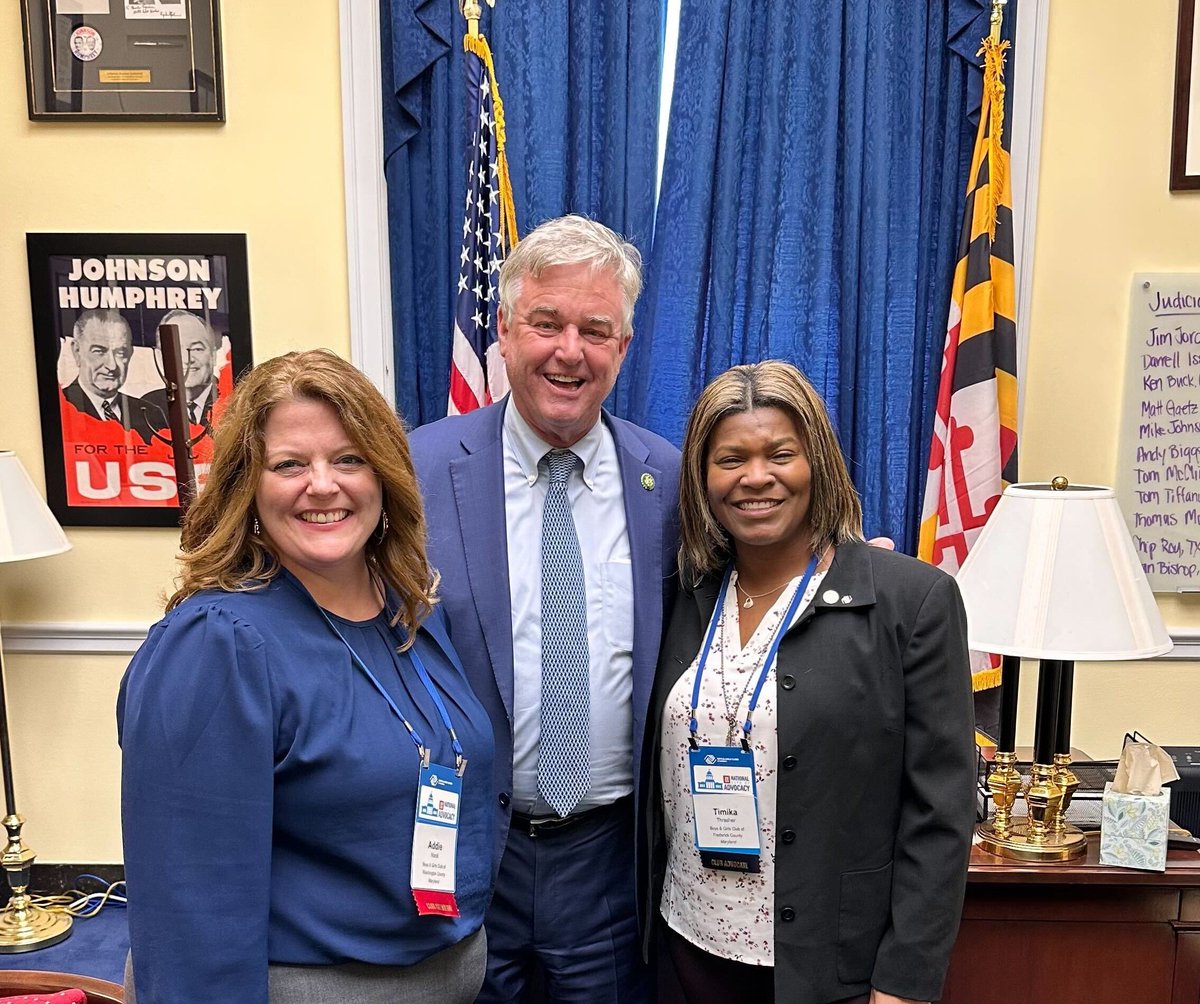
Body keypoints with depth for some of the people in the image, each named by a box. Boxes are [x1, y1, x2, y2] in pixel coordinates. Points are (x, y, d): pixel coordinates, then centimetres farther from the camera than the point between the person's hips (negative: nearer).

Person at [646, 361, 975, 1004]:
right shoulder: (686, 600, 0)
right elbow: (659, 778, 8)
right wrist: (643, 922, 6)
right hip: (694, 945, 4)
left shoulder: (914, 599, -12)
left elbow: (938, 814, -11)